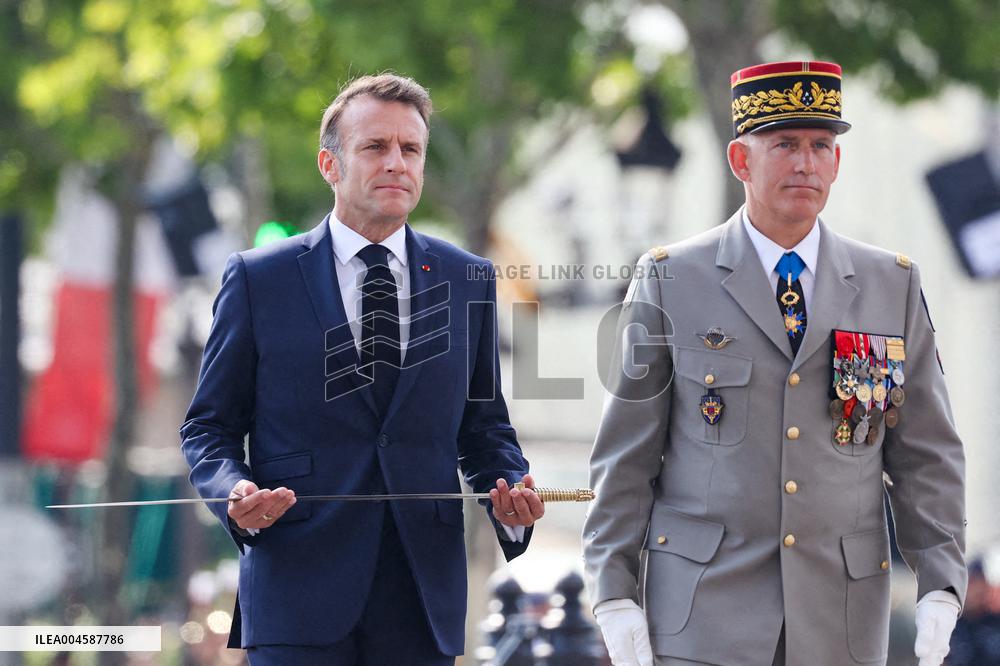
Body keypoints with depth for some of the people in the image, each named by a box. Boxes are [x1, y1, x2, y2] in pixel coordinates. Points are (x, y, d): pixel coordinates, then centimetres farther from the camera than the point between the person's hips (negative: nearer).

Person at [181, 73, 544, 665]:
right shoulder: (257, 279, 4)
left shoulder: (468, 280, 12)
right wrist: (234, 492, -13)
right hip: (299, 589, -2)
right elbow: (210, 425, 7)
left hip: (423, 595, 2)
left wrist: (509, 489, -4)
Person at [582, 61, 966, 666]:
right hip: (706, 613, -2)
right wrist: (615, 597, -5)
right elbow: (625, 457, 3)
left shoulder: (893, 286, 7)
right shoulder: (670, 282, 2)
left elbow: (927, 455, 8)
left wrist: (941, 590, -2)